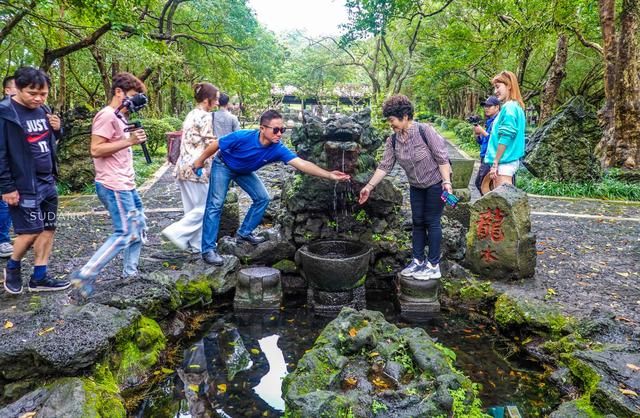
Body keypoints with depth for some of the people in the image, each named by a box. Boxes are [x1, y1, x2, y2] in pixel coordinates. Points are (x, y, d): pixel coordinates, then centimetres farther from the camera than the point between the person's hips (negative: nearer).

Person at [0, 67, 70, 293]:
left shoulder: (42, 110, 8)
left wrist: (56, 129, -1)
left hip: (47, 183, 7)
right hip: (23, 186, -7)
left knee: (48, 229, 9)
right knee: (31, 231, -3)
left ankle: (39, 277, 20)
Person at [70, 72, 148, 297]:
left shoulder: (120, 117, 18)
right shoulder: (107, 115, -13)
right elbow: (95, 150, -20)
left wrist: (133, 138, 12)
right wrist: (129, 141, -22)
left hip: (126, 185, 10)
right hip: (114, 187, -10)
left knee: (138, 229, 14)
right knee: (124, 234, -10)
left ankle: (129, 272, 24)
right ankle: (85, 275, -5)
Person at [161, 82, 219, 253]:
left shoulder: (191, 115, 15)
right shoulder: (205, 117, -12)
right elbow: (210, 145, -15)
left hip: (184, 167, 9)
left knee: (192, 208, 13)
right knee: (203, 207, 1)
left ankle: (196, 244, 19)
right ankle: (176, 232, -6)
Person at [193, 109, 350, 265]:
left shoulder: (278, 149, -28)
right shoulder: (243, 136, -37)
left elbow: (302, 164, -36)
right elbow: (216, 144, -22)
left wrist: (329, 175, -47)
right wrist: (200, 161, -9)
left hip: (244, 171, 5)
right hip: (223, 166, -5)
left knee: (262, 198, 1)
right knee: (215, 204, -12)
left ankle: (244, 232, 18)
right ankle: (208, 249, -9)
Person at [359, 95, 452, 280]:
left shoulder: (425, 131, -22)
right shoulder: (393, 141, -7)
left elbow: (442, 158, -20)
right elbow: (385, 166, -5)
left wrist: (447, 183, -24)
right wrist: (369, 186, -10)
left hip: (435, 183, -6)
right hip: (416, 186, 6)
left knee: (432, 222, -2)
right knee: (418, 222, 9)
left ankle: (433, 265, 7)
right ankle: (417, 261, 20)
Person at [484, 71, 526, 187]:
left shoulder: (509, 107, -12)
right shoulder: (515, 107, 16)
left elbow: (505, 138, -18)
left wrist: (495, 163, -15)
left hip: (504, 162, -10)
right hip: (509, 160, 10)